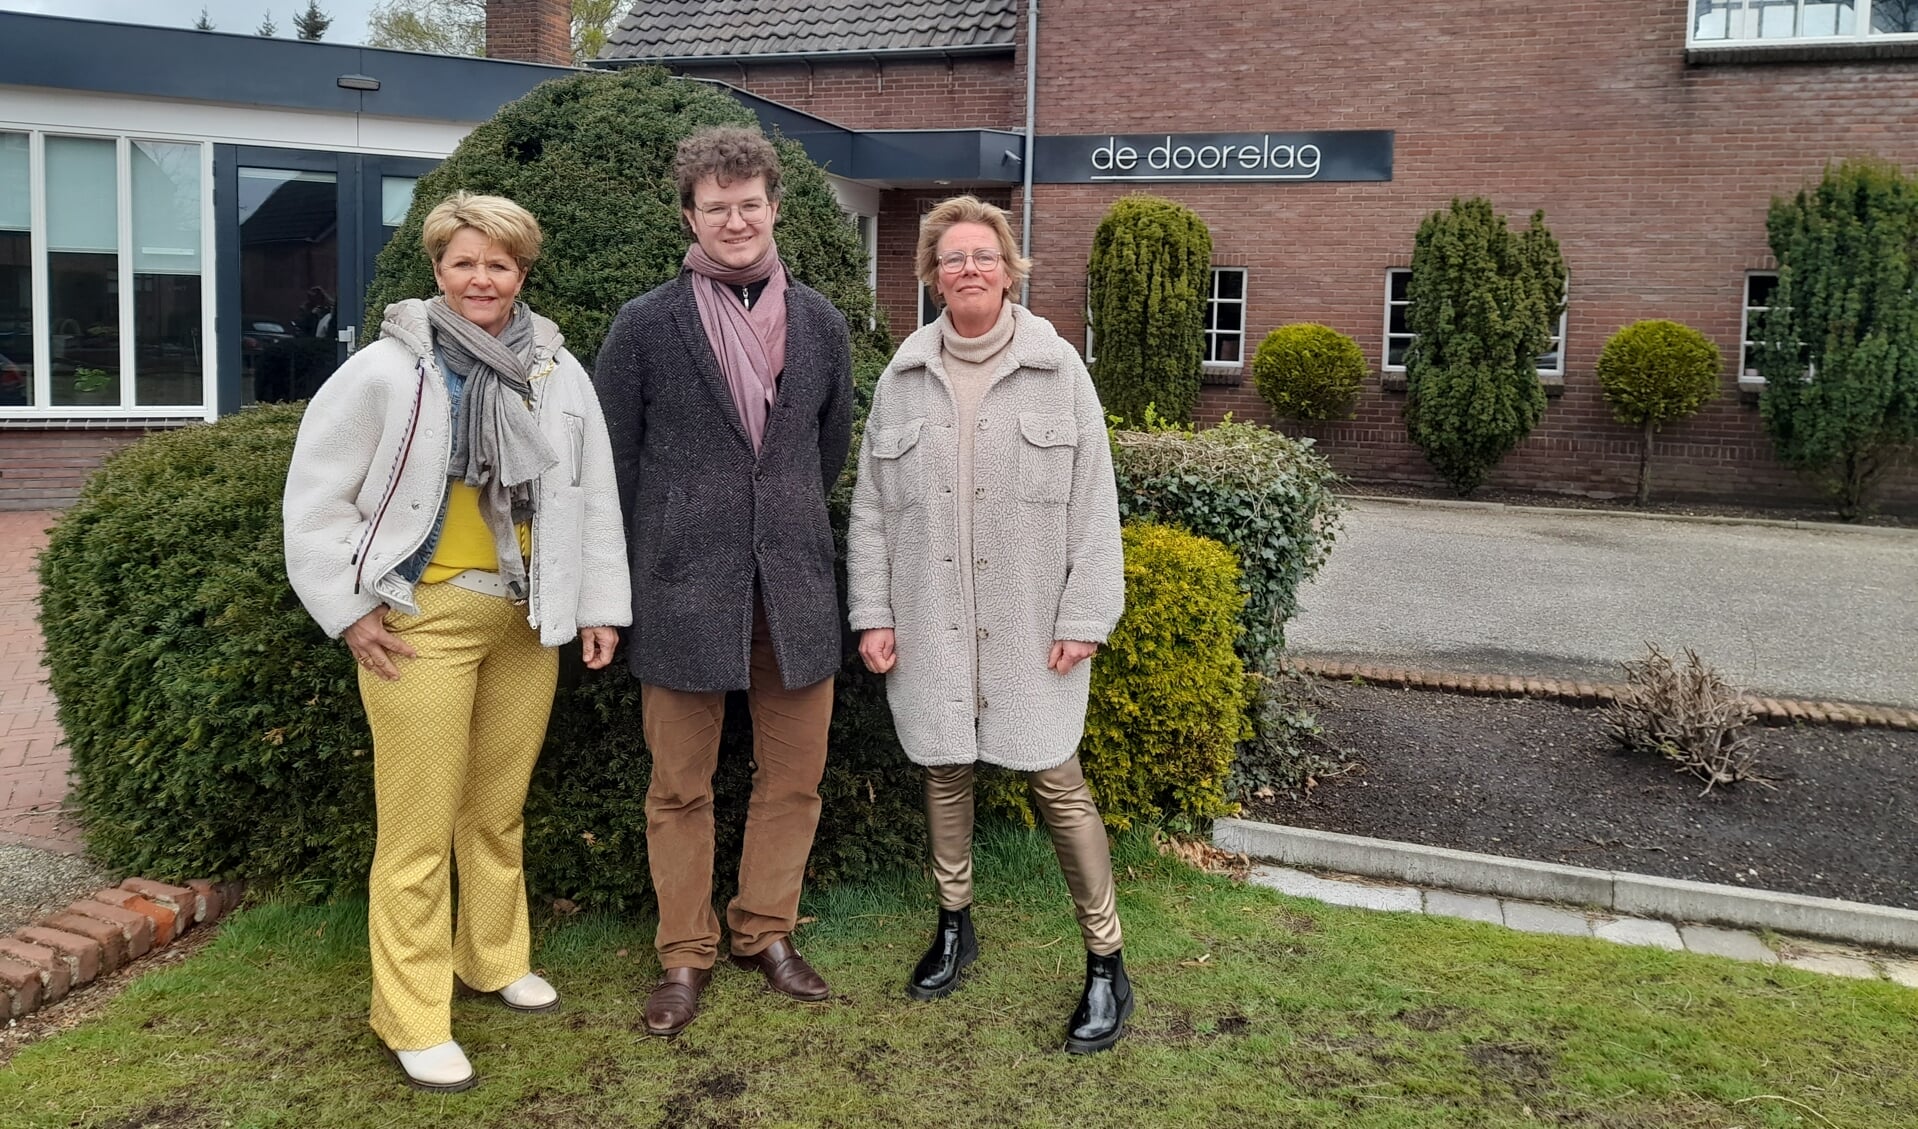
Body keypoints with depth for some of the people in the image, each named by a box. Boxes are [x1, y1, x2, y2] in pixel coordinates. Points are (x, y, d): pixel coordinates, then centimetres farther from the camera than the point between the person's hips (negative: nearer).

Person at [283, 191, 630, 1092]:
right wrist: (348, 609, -7)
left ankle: (494, 958, 35)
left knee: (500, 808, 16)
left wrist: (600, 603, 7)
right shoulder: (384, 371, -6)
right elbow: (315, 497, -3)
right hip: (424, 619, -4)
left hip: (527, 618, 4)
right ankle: (412, 1020, 13)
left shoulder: (558, 372, 4)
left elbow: (592, 493, 9)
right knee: (420, 828, 0)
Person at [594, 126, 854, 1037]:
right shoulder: (646, 326, -2)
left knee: (793, 775, 11)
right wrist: (627, 585, 1)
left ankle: (766, 931, 30)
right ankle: (685, 954, 24)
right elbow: (613, 460, 0)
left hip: (795, 587, 3)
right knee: (681, 786, 8)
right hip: (684, 588, -3)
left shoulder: (821, 323, 7)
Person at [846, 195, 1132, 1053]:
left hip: (1028, 622, -3)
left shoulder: (1057, 368, -2)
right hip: (931, 621, 3)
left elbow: (1092, 501, -3)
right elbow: (872, 505, 7)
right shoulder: (904, 377, 5)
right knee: (944, 769, 13)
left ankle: (1105, 962, 13)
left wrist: (1084, 617, -7)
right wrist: (872, 614, 3)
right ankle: (954, 924, 35)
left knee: (1056, 781, -2)